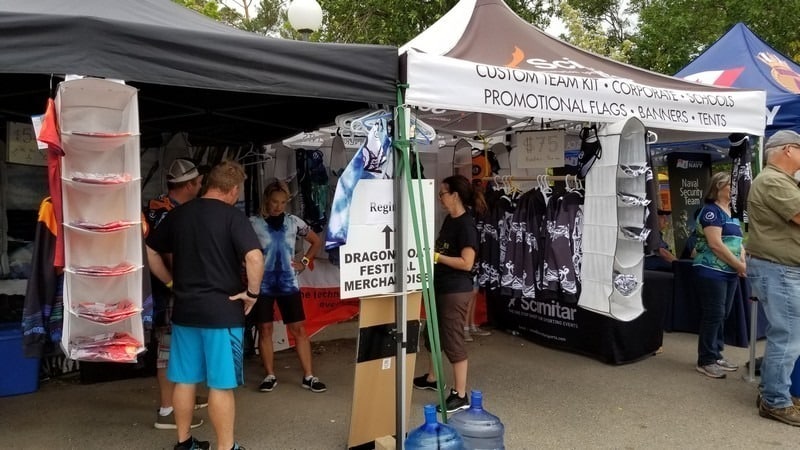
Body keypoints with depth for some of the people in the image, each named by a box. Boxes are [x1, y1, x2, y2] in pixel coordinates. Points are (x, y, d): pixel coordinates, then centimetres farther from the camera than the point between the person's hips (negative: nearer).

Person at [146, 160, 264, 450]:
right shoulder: (232, 216, -12)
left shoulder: (177, 214, 7)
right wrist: (253, 292, -12)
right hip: (222, 311, -6)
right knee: (221, 383, 2)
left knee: (184, 379, 15)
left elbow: (150, 252, 16)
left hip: (185, 309, 6)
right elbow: (255, 257, -25)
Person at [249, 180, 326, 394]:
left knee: (299, 329, 1)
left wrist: (305, 262, 4)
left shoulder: (294, 222, 1)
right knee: (265, 329, 5)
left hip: (288, 283, 1)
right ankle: (270, 376, 17)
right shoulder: (253, 223, -4)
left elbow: (317, 241, 12)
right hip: (263, 284, -1)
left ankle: (308, 376, 7)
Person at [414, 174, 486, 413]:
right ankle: (431, 378, 42)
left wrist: (436, 257, -20)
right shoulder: (449, 219, 9)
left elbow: (466, 263, -23)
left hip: (456, 291, -10)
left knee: (453, 340, -3)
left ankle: (460, 395, 9)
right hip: (440, 287, 10)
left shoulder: (466, 225, -18)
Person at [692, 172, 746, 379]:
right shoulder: (711, 210, -11)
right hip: (712, 272, -9)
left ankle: (716, 356, 22)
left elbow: (737, 241, 17)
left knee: (723, 315, 12)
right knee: (713, 315, -6)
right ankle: (705, 361, 2)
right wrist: (740, 266, -15)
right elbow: (715, 244, -19)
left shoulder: (732, 213, 17)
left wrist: (743, 262, -2)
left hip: (729, 273, 9)